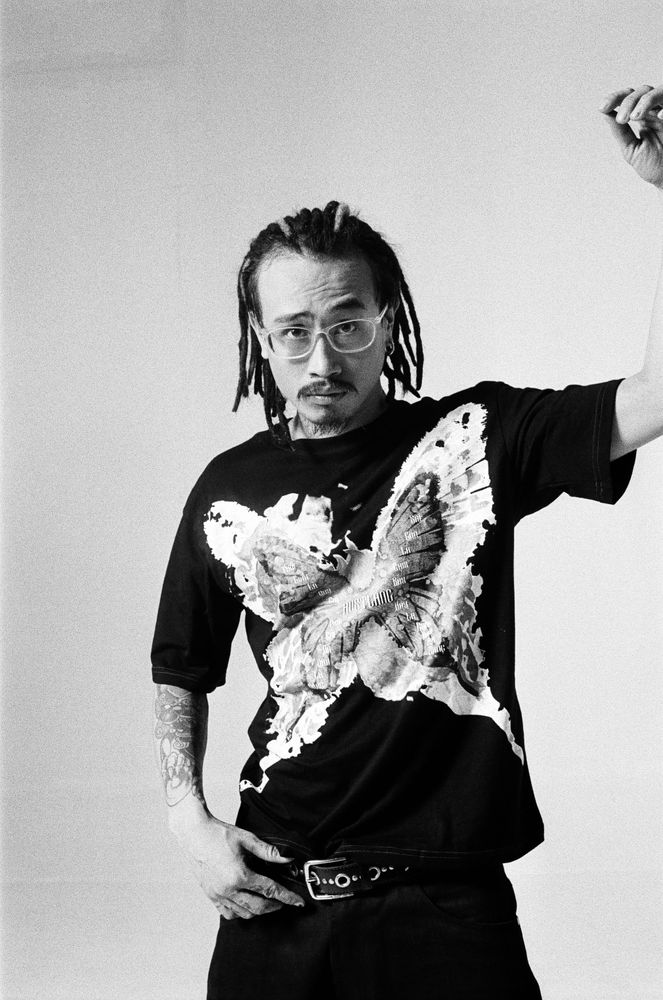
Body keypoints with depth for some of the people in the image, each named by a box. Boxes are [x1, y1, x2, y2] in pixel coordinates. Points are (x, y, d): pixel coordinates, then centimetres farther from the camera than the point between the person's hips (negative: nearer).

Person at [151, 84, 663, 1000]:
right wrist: (192, 825, 2)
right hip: (274, 894, 3)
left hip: (446, 901, -2)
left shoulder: (474, 439, -2)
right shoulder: (230, 491, 4)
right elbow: (180, 678, 16)